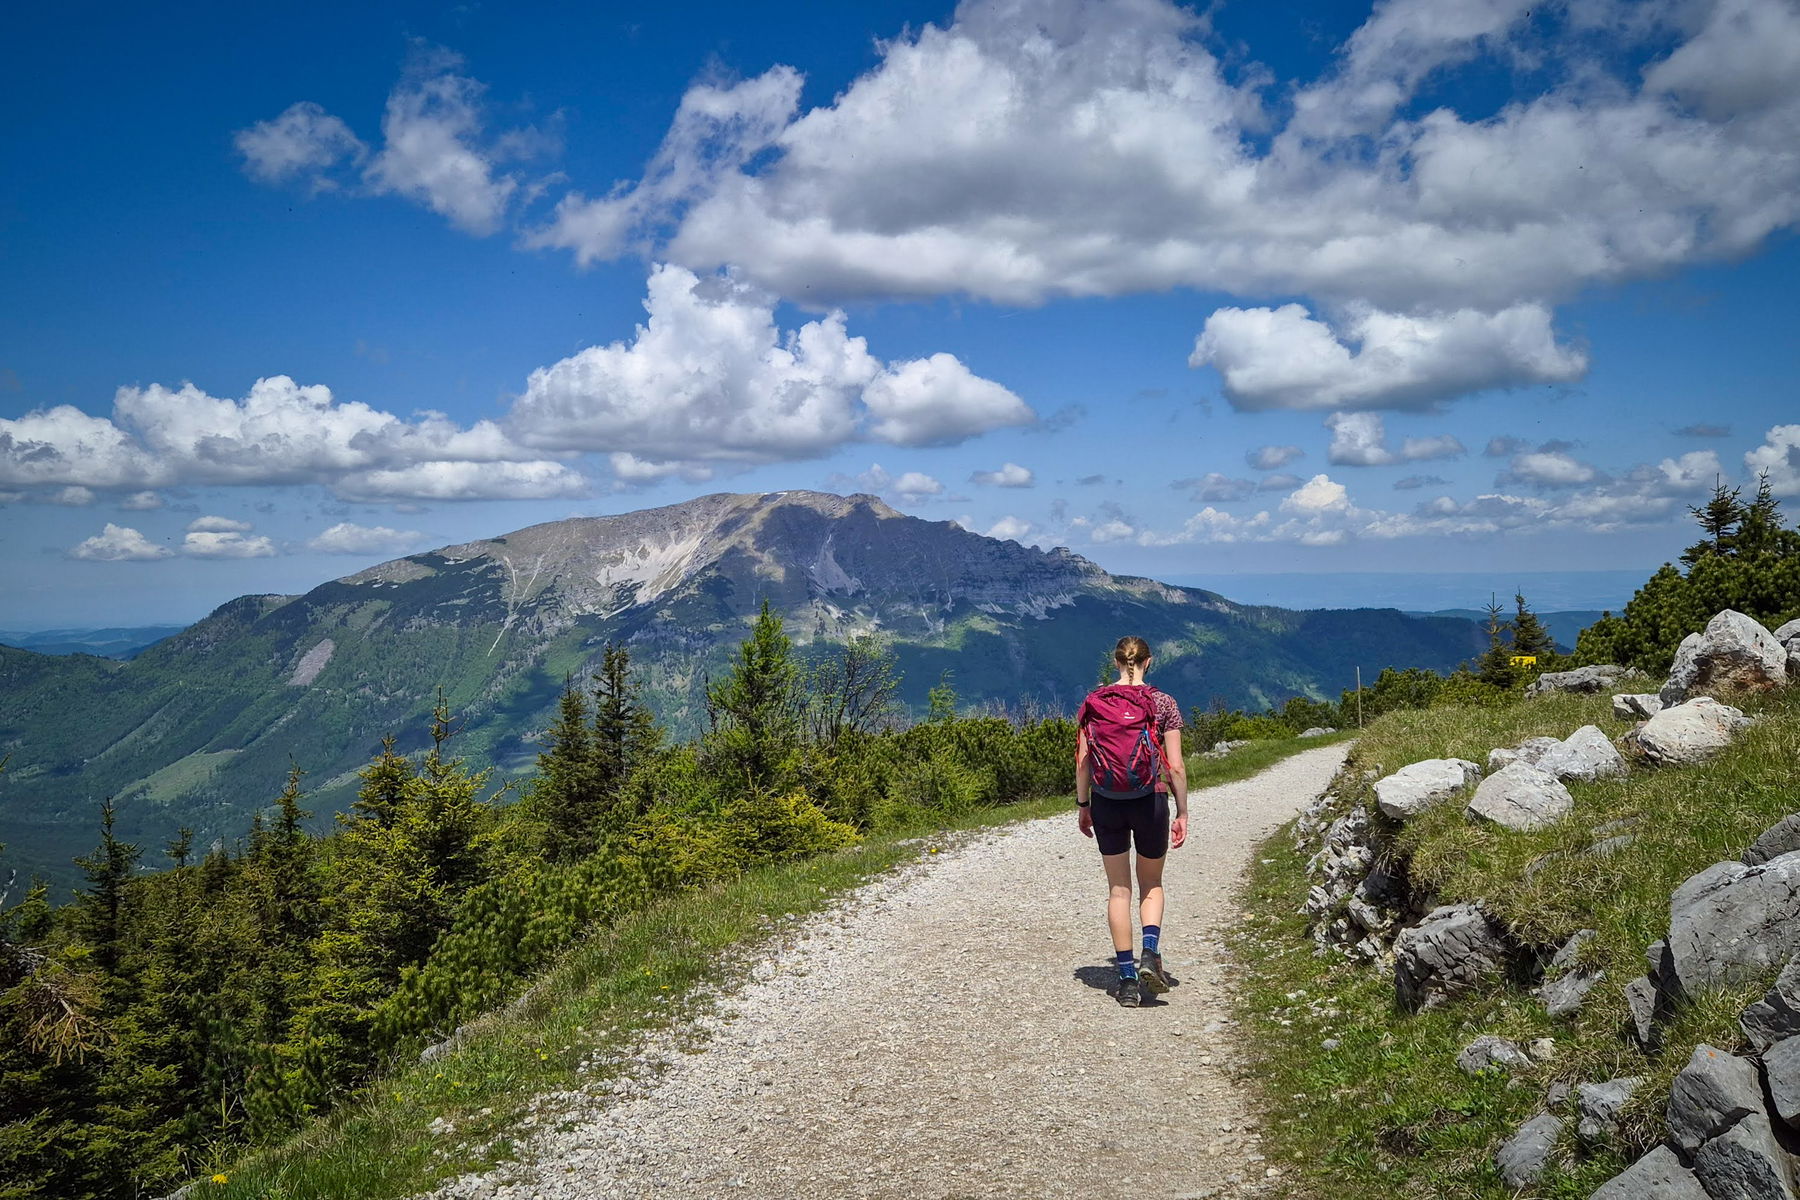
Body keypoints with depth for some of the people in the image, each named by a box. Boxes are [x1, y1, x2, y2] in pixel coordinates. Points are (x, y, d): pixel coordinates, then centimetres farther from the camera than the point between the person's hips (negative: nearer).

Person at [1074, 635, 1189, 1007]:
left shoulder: (1092, 703, 1)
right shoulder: (1163, 703, -4)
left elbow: (1083, 761, 1)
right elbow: (1176, 767, -5)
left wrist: (1082, 805, 11)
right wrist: (1182, 813, 2)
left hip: (1106, 803, 1)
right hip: (1149, 800, -1)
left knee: (1118, 889, 10)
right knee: (1151, 884, 19)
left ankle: (1127, 979, 10)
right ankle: (1151, 953, -3)